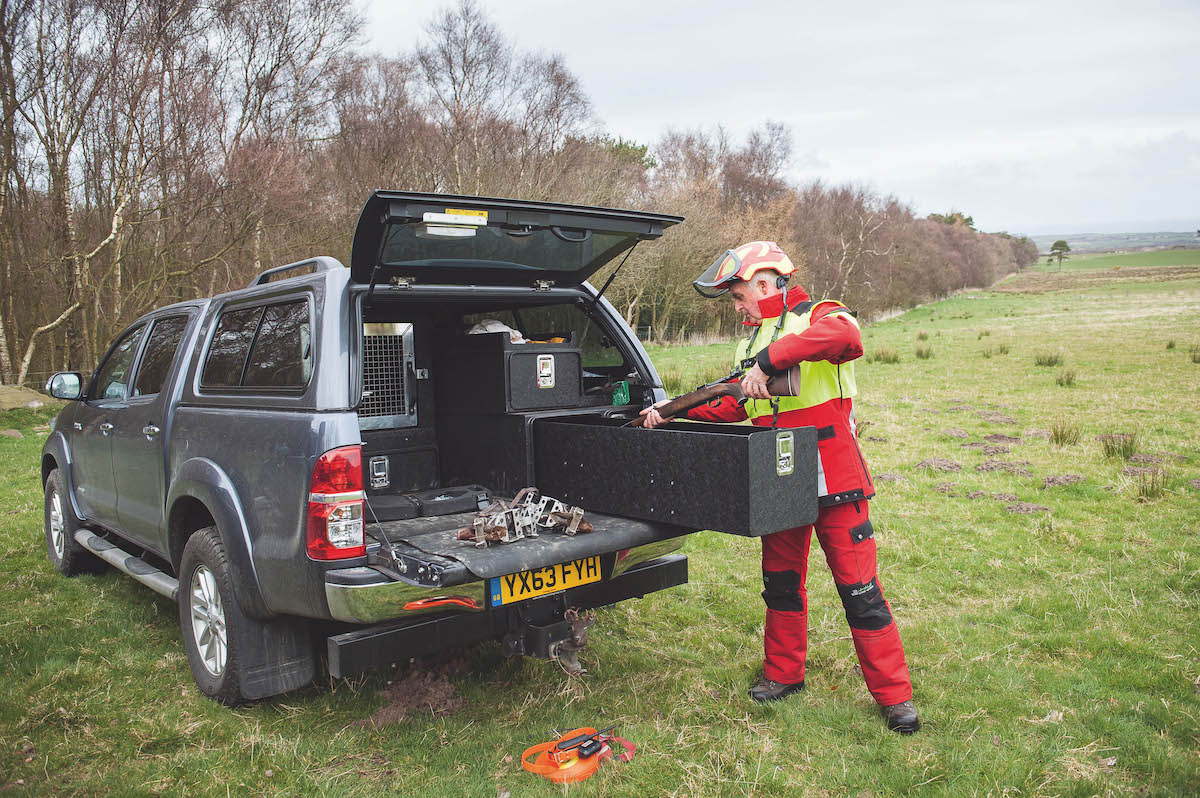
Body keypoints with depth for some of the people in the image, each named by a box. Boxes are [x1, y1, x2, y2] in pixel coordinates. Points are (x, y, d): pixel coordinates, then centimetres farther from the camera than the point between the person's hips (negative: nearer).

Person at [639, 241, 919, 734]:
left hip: (834, 481, -7)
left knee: (859, 589, -1)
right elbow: (731, 406, 21)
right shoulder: (750, 344, 16)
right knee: (781, 582, 15)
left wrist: (770, 359, -37)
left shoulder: (820, 317, -8)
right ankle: (784, 674, 32)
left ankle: (894, 694, 12)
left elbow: (845, 336, -33)